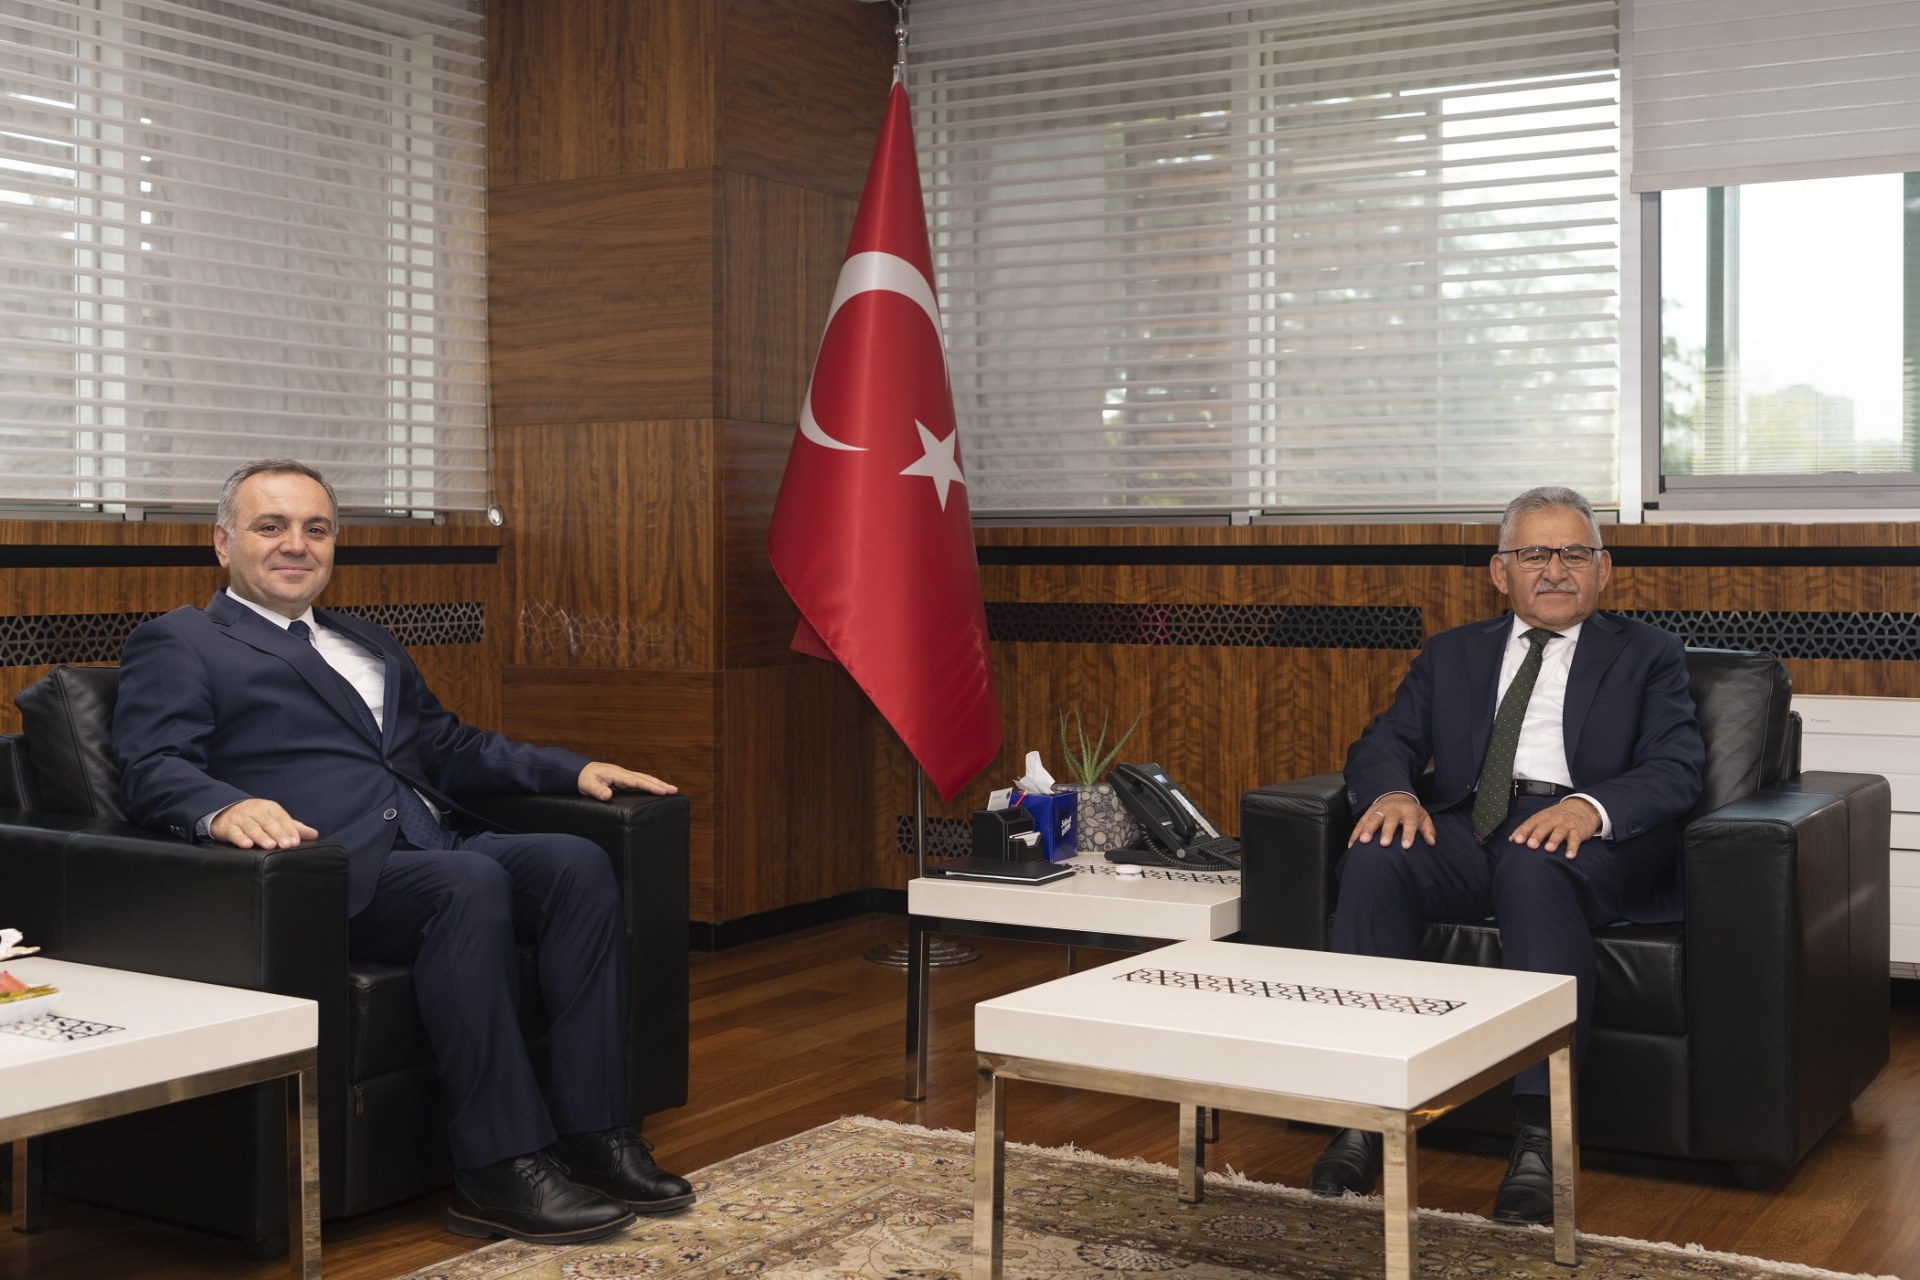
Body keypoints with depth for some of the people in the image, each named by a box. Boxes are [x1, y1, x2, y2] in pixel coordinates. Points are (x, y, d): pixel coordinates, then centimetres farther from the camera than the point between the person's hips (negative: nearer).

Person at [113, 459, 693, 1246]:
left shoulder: (370, 646, 31)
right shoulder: (176, 645, 9)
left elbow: (449, 749, 31)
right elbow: (153, 770, -6)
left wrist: (574, 769, 16)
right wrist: (225, 808, -30)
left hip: (434, 847, 7)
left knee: (577, 862, -20)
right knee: (471, 882, -34)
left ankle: (593, 1134, -20)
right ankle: (500, 1170, -29)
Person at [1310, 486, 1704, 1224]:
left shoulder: (1647, 656, 16)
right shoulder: (1452, 655, 25)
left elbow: (1676, 771, 0)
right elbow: (1384, 742, 14)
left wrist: (1589, 805, -22)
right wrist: (1392, 791, -12)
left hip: (1589, 840, -3)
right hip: (1468, 832, 3)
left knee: (1534, 865, -38)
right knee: (1375, 856, -30)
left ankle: (1539, 1134, -39)